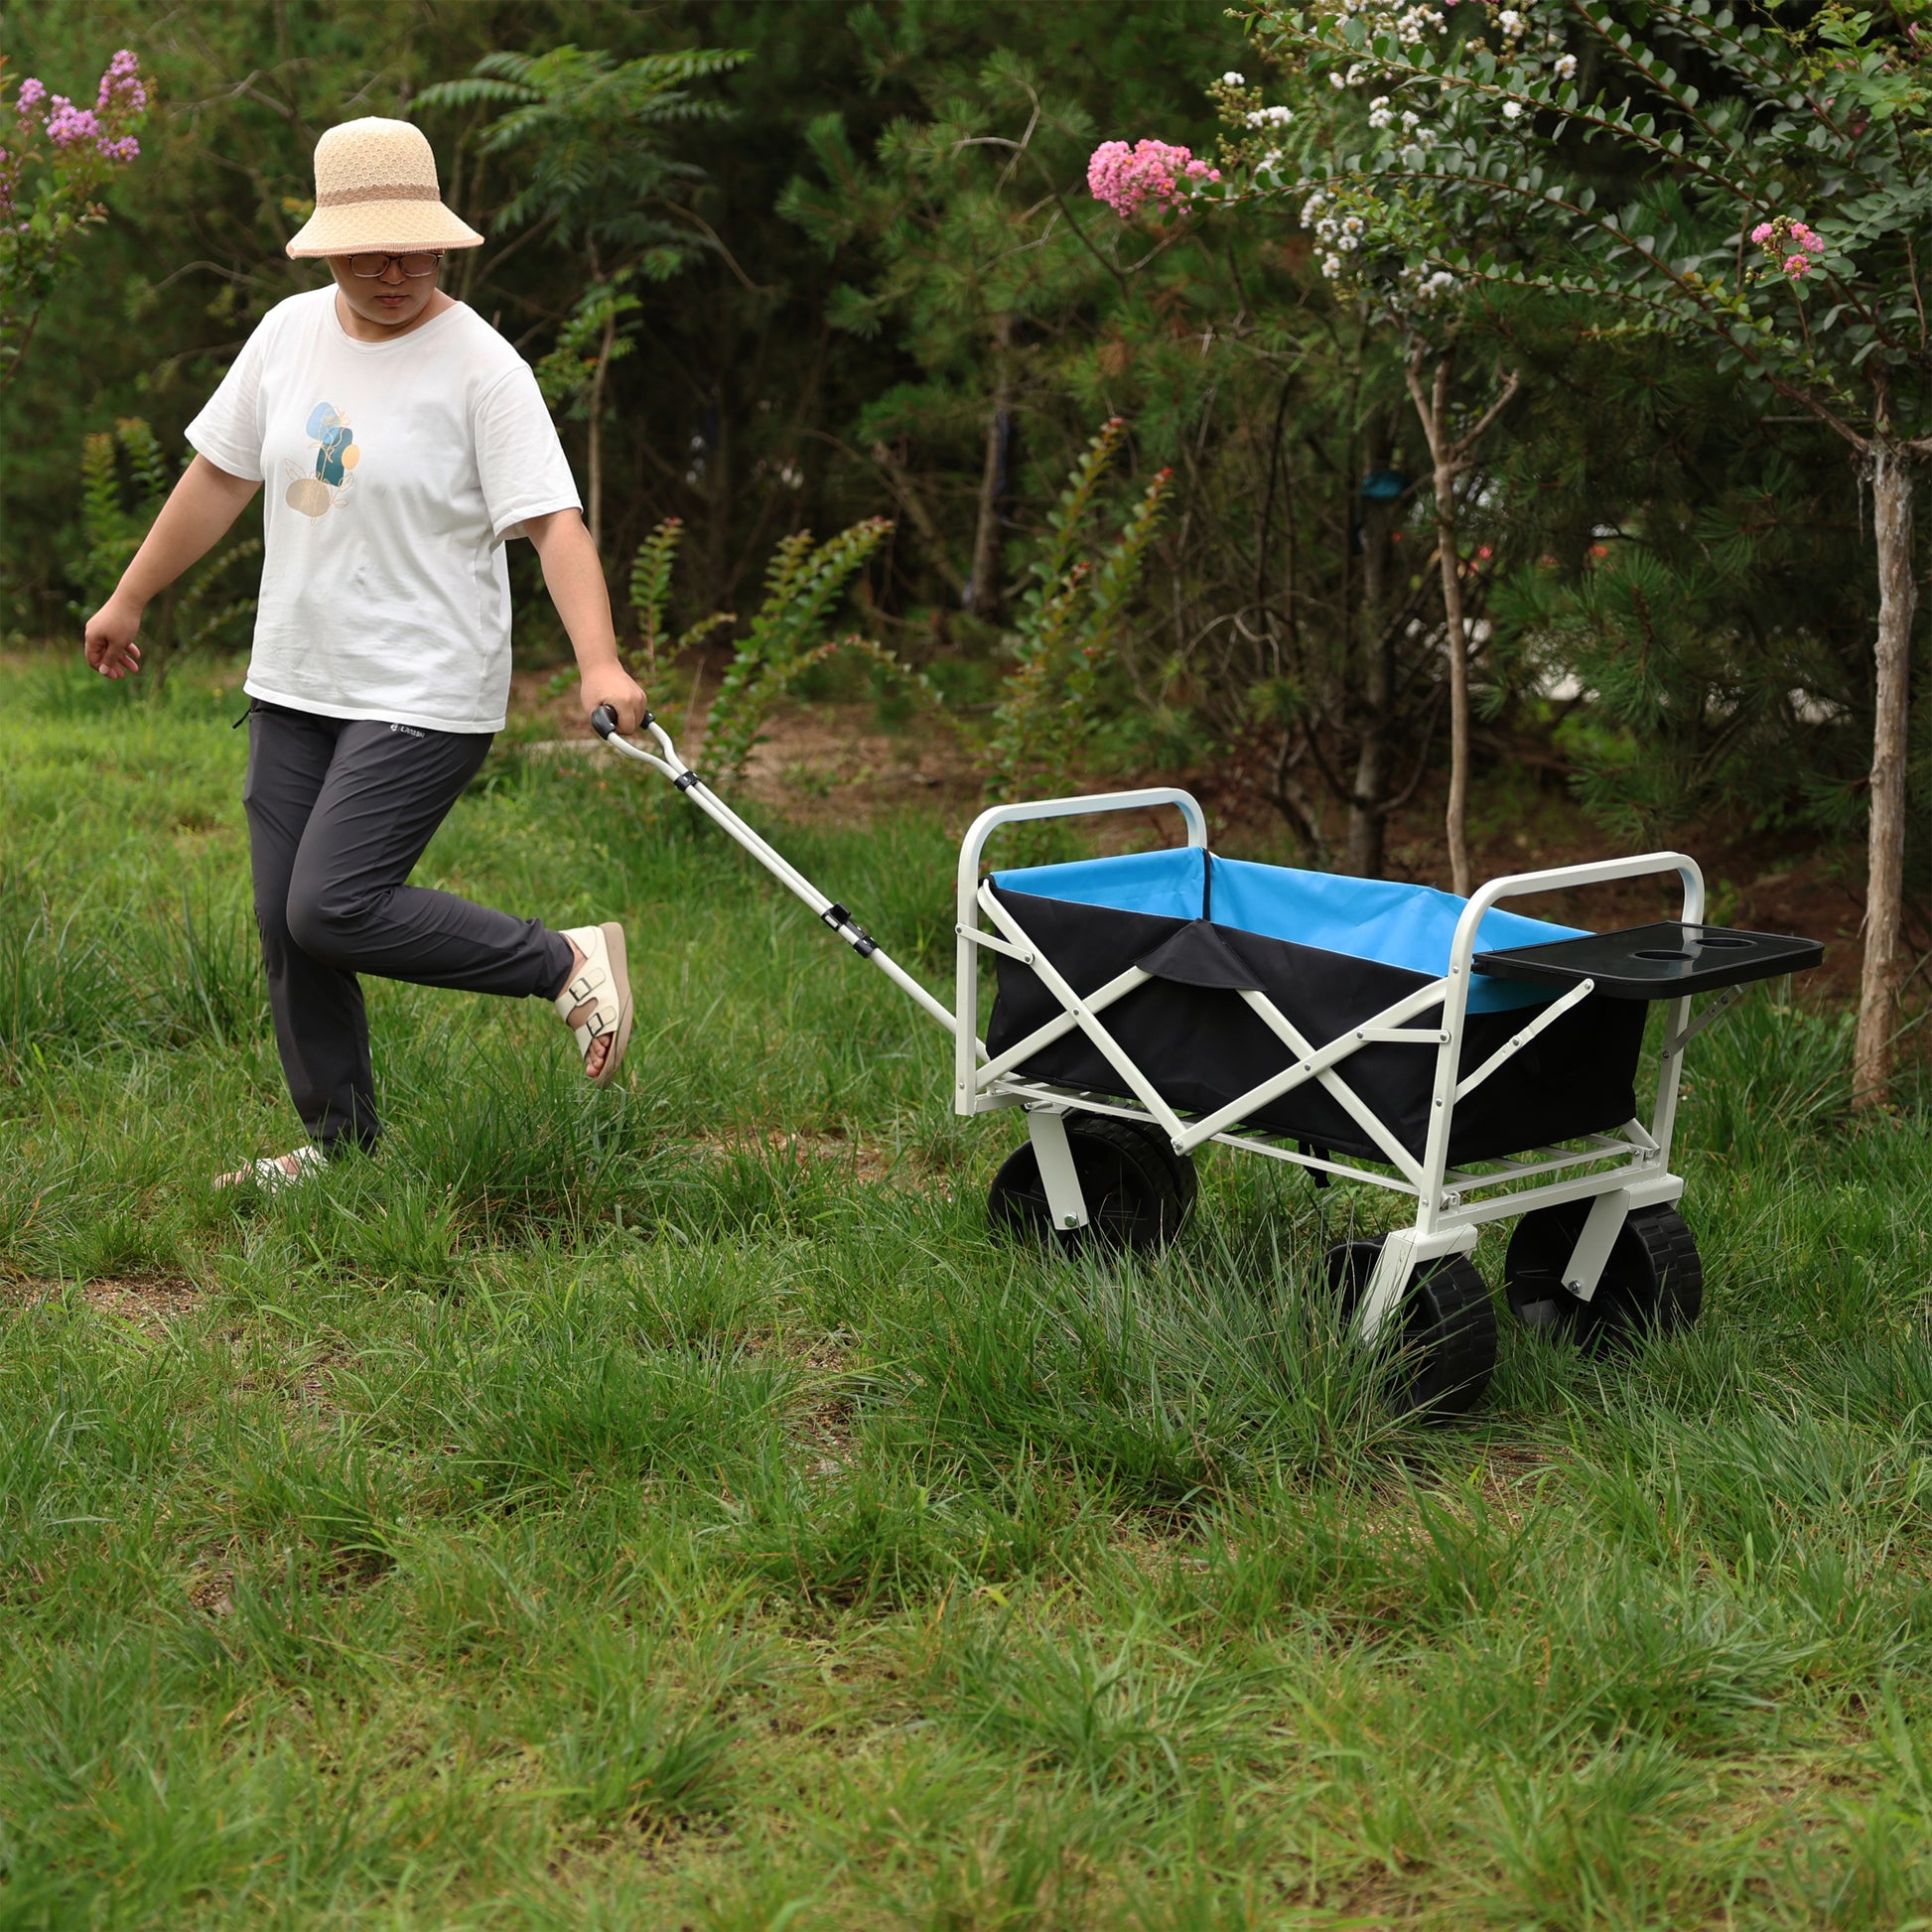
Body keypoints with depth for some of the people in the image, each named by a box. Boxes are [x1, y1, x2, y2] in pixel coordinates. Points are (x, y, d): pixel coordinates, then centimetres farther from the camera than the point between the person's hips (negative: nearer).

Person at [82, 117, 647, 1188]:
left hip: (425, 696, -7)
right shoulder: (290, 333, 6)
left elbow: (553, 521, -18)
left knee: (332, 910, -17)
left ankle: (567, 961, -1)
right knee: (285, 926, 8)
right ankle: (340, 1140, 23)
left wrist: (599, 663, -31)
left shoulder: (480, 366, -12)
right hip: (293, 686, 7)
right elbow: (218, 475, 17)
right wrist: (129, 600, 23)